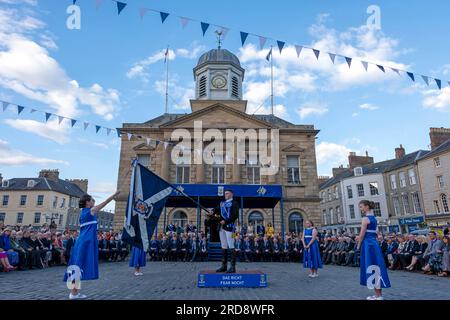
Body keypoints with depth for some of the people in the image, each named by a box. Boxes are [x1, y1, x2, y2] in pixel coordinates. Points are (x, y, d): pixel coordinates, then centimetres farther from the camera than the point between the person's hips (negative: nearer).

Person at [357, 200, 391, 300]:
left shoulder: (365, 219, -13)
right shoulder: (374, 218, 14)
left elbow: (362, 235, -13)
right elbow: (373, 233, 16)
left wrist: (358, 246, -4)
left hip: (368, 244, -9)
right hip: (374, 243, 9)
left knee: (371, 268, -2)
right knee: (376, 267, 12)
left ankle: (378, 295, 3)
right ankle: (378, 294, 19)